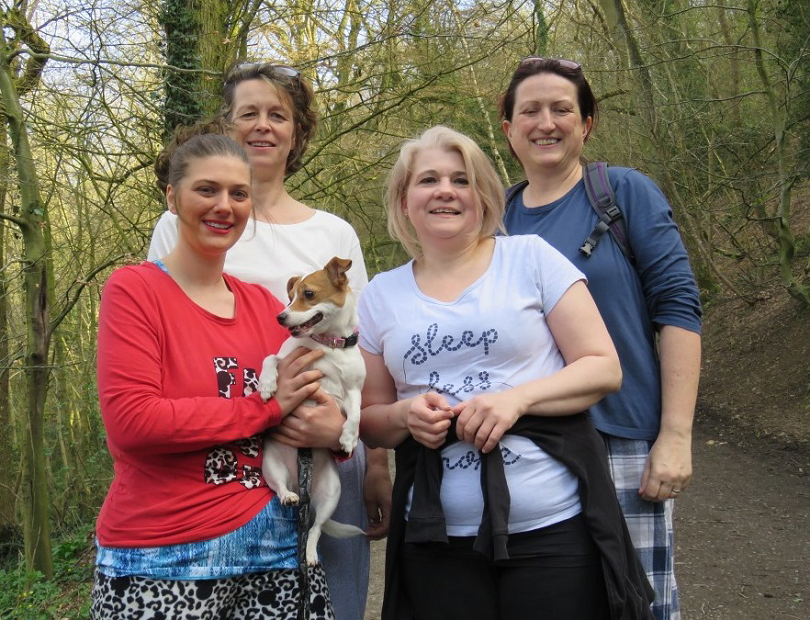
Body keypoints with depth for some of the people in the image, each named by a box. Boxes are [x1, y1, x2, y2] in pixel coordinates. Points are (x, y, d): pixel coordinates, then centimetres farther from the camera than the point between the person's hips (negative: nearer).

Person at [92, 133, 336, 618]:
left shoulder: (264, 303, 8)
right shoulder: (134, 289, -7)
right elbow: (131, 422, -18)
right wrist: (268, 406, -14)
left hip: (274, 545, 5)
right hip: (164, 561, -5)